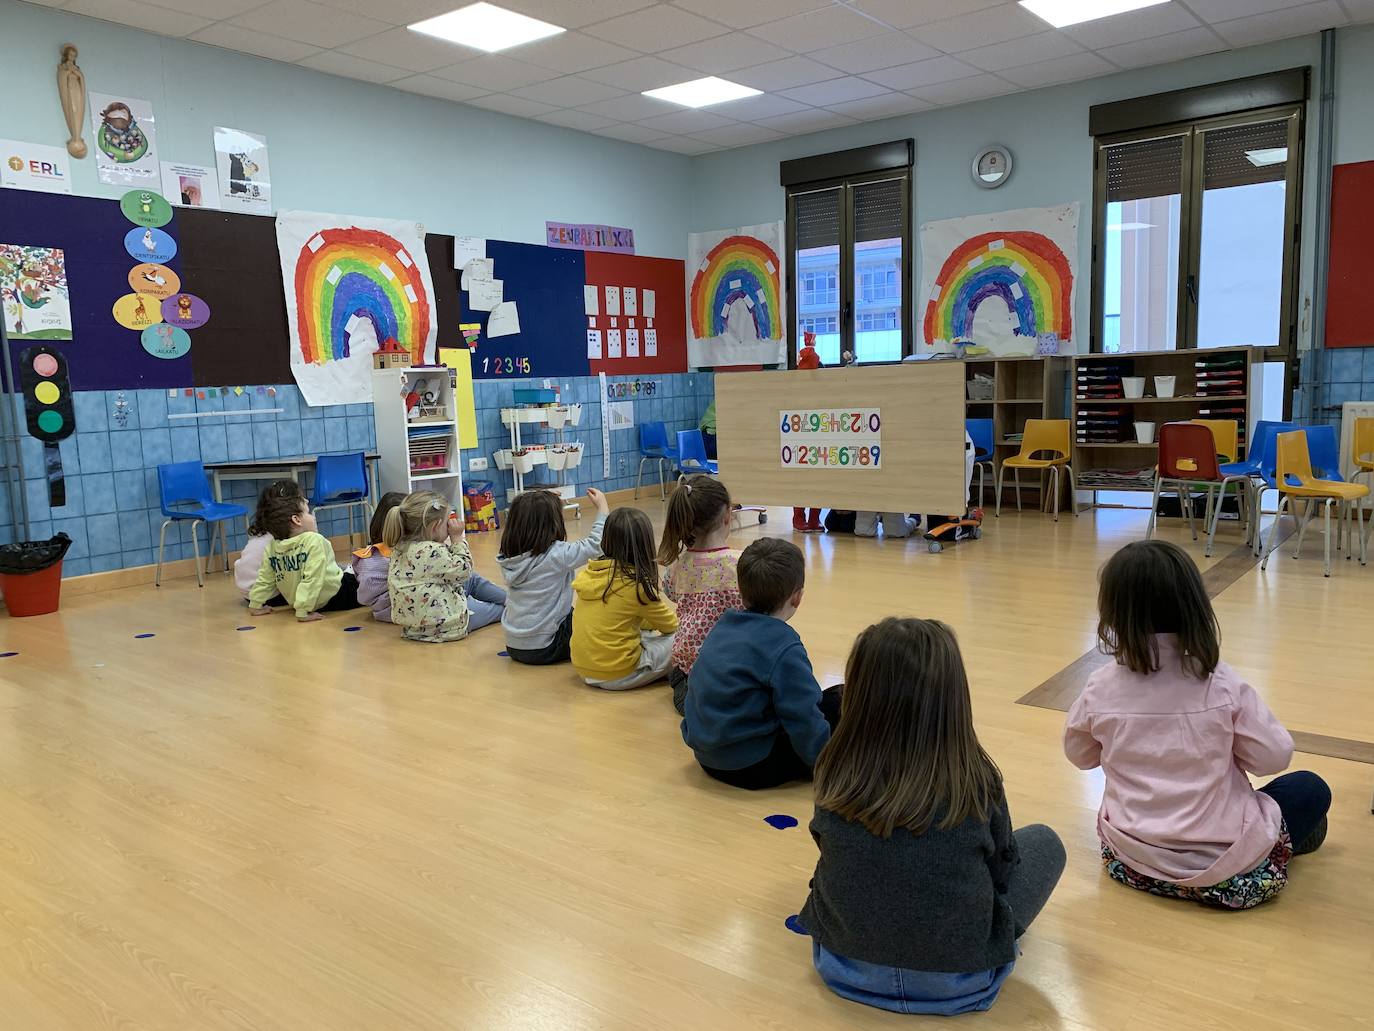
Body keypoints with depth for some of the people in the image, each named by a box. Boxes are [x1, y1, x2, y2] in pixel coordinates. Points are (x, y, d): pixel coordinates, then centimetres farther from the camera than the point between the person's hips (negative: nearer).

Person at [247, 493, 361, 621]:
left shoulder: (272, 546, -5)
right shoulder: (314, 541, -24)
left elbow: (264, 579, 3)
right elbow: (312, 579, -29)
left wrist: (255, 605, 14)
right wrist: (303, 612, -29)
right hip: (333, 599, -7)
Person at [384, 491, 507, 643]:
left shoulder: (401, 547, 3)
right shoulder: (433, 551, -25)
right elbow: (463, 571, -13)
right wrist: (457, 538, -7)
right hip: (443, 626, -9)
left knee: (473, 580, 23)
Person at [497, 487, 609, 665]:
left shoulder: (507, 558, -2)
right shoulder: (557, 555, -19)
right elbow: (595, 543, -11)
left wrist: (551, 506, 19)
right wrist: (602, 507, 2)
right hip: (544, 650, -6)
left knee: (572, 614, 30)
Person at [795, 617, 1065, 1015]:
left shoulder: (836, 777, -16)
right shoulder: (977, 783, -21)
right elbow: (1001, 870, -3)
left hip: (843, 964, 3)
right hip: (957, 978, -2)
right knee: (1044, 842, 17)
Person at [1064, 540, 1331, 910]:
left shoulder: (1100, 689, -11)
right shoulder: (1222, 684, -16)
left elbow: (1080, 755, 5)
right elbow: (1273, 757, -5)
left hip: (1131, 860, 2)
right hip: (1220, 864, -1)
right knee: (1311, 789, 20)